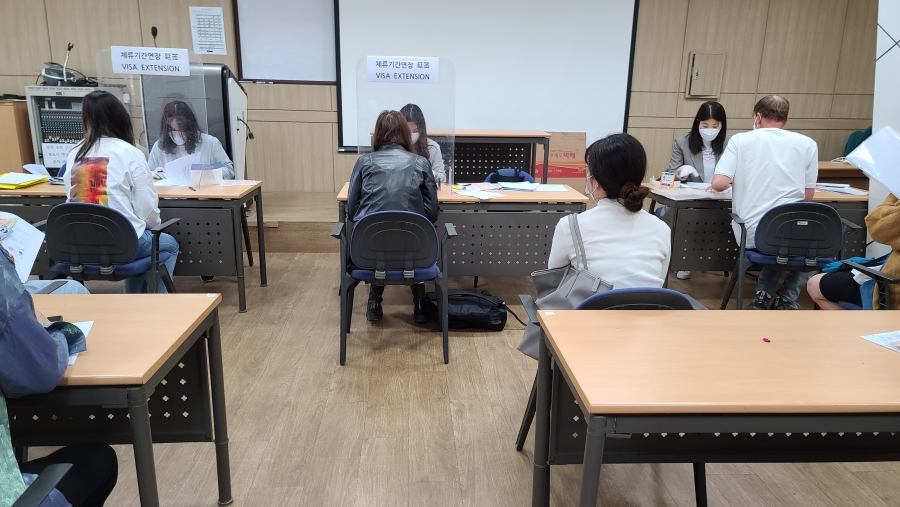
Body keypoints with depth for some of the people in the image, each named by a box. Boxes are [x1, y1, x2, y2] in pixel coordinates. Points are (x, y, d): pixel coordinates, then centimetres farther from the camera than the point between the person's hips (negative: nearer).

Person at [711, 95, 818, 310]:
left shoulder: (740, 140, 1)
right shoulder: (807, 144, 5)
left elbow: (719, 184, -9)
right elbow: (808, 196, 8)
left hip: (752, 234, 1)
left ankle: (764, 293, 18)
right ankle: (787, 298, 23)